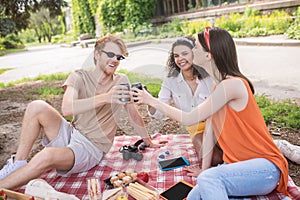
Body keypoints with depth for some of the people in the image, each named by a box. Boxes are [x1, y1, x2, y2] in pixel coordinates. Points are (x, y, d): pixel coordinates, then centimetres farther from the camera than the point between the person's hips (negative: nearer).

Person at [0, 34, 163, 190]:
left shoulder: (121, 81, 0)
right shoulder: (79, 77, -3)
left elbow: (134, 114, 9)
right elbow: (66, 108, -22)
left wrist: (148, 141, 14)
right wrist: (106, 98, -35)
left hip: (91, 148, -2)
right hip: (70, 135, 3)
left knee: (46, 157, -32)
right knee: (37, 107, -20)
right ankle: (18, 163, -7)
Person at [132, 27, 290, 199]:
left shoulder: (232, 84, -21)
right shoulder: (219, 85, 9)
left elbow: (189, 119, -18)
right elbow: (209, 129, 6)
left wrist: (152, 100, -8)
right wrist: (204, 168, 6)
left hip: (265, 166, -8)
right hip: (239, 163, 8)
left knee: (207, 180, -31)